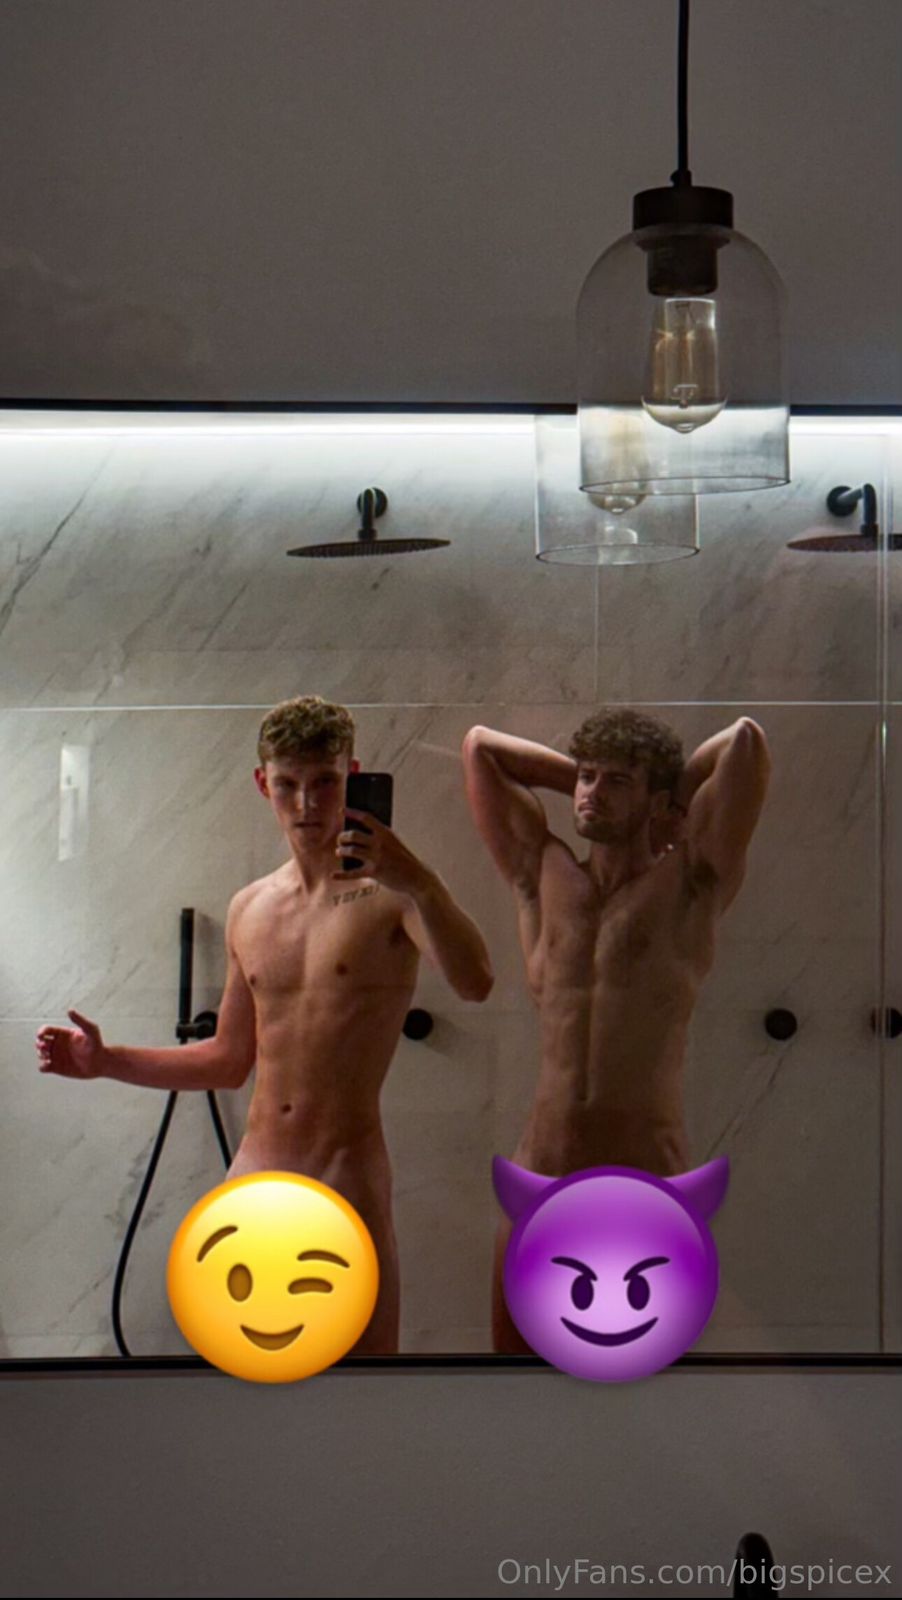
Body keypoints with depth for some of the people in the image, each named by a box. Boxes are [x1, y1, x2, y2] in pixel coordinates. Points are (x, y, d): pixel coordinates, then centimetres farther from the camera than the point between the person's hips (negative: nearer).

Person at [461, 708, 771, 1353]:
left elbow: (746, 740, -5)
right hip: (539, 1172, 4)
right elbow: (480, 745, 18)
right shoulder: (543, 877, 13)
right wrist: (585, 779, 18)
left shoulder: (691, 885, 2)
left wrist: (673, 792, 10)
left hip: (645, 1175, -4)